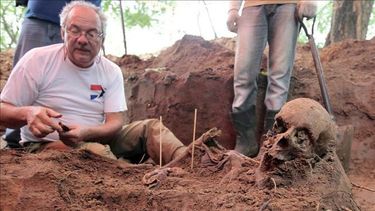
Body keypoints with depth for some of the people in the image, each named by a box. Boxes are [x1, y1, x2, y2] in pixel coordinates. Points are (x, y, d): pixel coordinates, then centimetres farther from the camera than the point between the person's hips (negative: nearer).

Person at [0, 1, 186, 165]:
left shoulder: (112, 72, 0)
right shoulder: (37, 60, -10)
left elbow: (116, 122, -7)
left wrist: (86, 132, -30)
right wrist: (27, 113, -32)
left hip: (96, 138, 4)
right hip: (46, 145, -4)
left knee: (151, 127, -12)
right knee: (96, 151, -35)